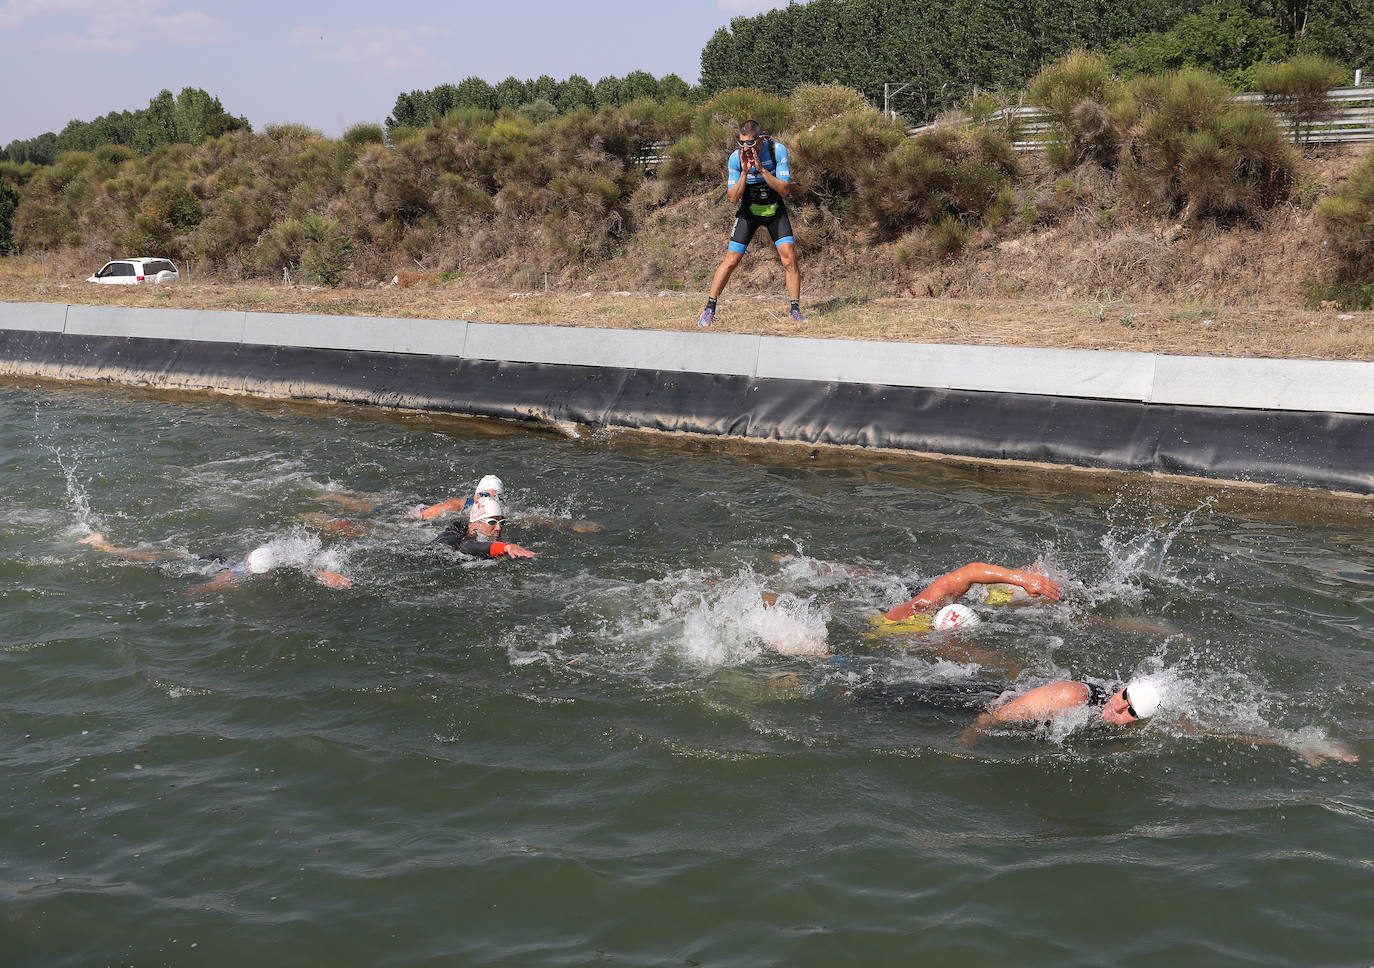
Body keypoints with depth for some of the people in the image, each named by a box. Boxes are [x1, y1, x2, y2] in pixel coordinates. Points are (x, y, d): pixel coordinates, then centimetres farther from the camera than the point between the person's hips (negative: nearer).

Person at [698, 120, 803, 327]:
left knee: (789, 258, -13)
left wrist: (761, 169, -31)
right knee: (731, 261, -8)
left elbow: (784, 190, -20)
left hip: (775, 211, 1)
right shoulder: (736, 157, -17)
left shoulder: (778, 150, -18)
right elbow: (733, 198, -17)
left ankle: (796, 310, -1)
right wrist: (745, 172, -31)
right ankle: (709, 310, 3)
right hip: (749, 211, 0)